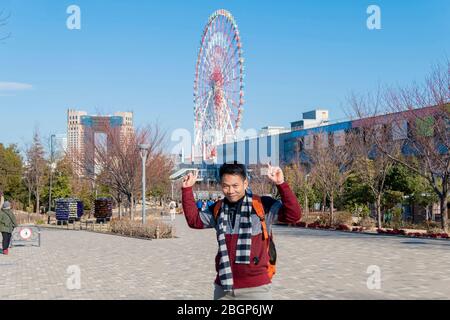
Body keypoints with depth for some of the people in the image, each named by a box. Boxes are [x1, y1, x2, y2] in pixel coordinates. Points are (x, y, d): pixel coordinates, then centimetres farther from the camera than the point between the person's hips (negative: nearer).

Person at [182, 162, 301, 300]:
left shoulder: (262, 206, -8)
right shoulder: (218, 209, 7)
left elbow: (293, 215, -16)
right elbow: (194, 220, 18)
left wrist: (281, 184, -27)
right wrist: (187, 189, 11)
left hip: (256, 288, -4)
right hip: (223, 288, 5)